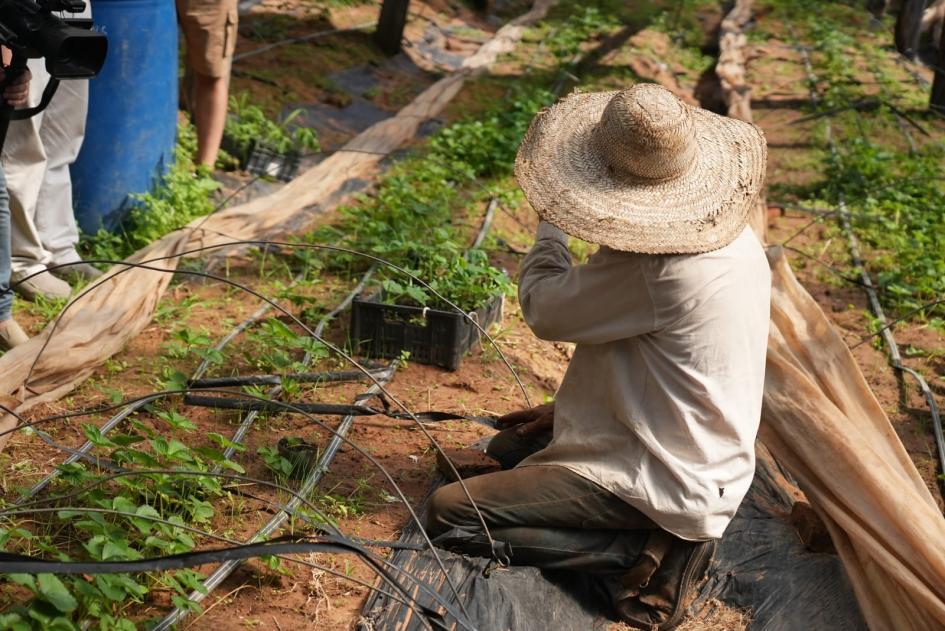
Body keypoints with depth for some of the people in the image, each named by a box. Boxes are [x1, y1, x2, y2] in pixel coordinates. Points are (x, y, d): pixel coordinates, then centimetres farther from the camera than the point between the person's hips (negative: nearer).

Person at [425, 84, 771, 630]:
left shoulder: (655, 269, -31)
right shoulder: (734, 238, -1)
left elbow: (544, 309, -16)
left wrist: (551, 223, 0)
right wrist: (576, 408, 12)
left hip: (665, 482, -10)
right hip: (706, 460, 10)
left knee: (447, 514, -7)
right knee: (509, 444, 27)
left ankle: (645, 548, -8)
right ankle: (666, 535, 10)